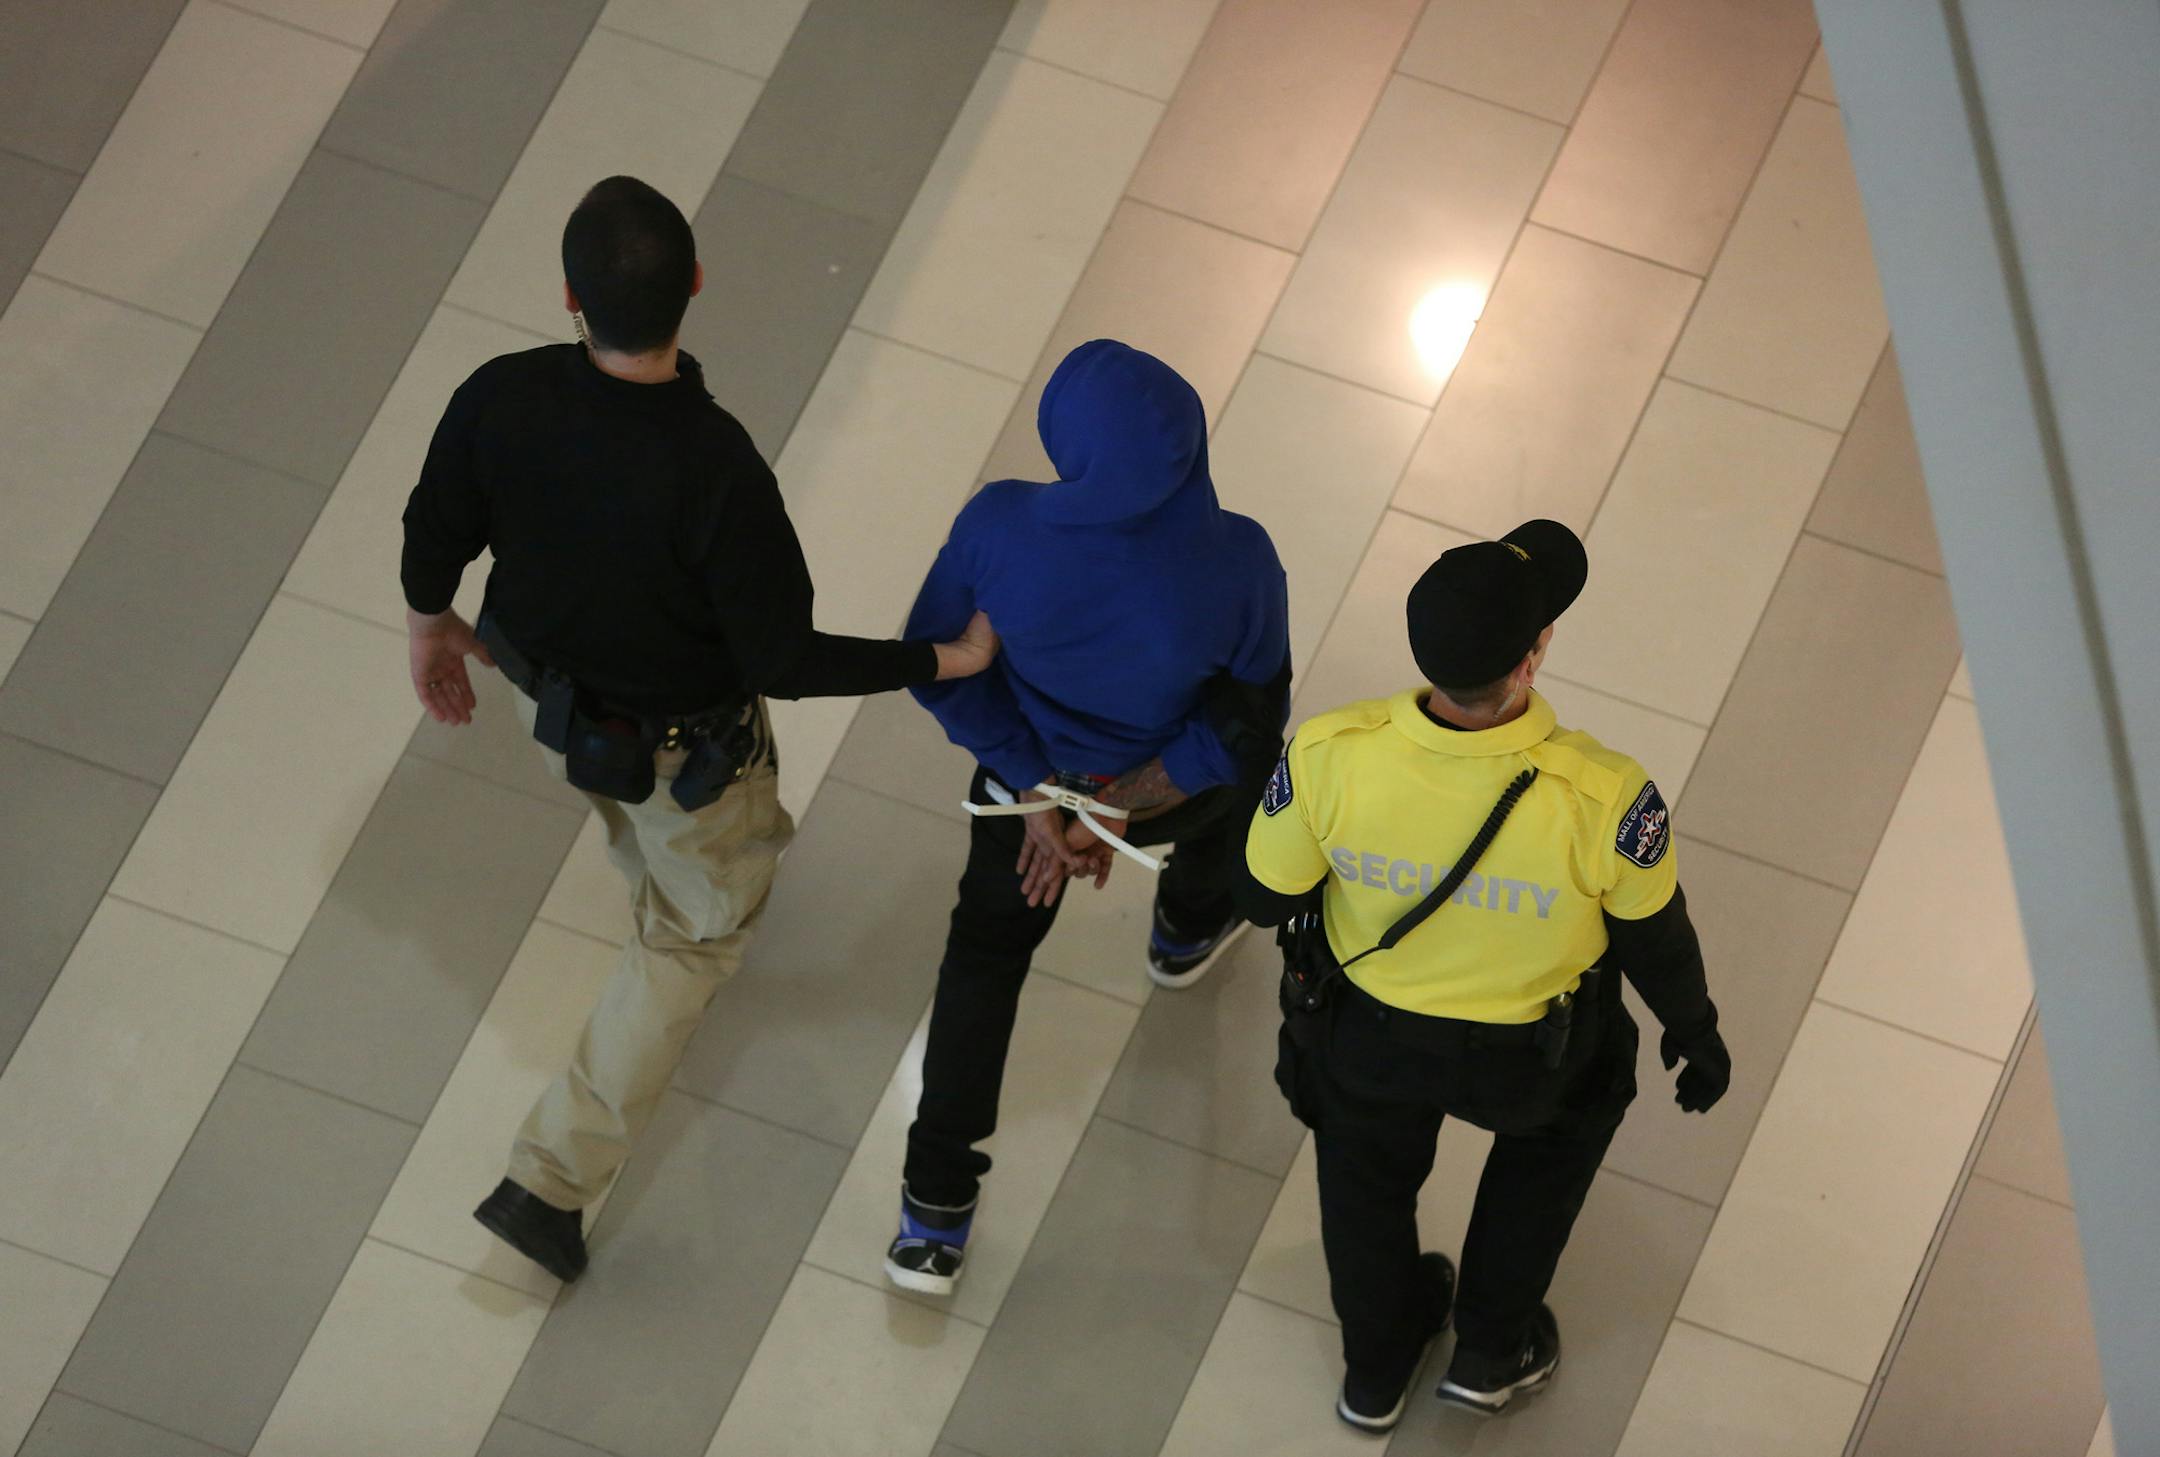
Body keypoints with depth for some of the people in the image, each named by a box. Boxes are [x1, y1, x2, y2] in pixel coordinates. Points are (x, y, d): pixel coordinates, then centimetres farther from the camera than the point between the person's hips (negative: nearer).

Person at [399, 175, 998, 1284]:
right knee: (701, 927, 23)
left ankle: (659, 904, 74)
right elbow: (784, 661, -30)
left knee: (640, 835, 39)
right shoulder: (716, 469, -41)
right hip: (685, 747, -4)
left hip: (550, 692, 4)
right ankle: (551, 1179, 25)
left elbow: (435, 535, -9)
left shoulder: (500, 400, -29)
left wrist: (432, 625, 13)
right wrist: (948, 661, -17)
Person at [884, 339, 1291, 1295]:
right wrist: (1109, 817, -18)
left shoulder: (999, 528, -36)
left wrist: (1041, 797, -13)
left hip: (1031, 767, 1)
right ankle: (1191, 928, 69)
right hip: (1169, 778, 0)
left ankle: (934, 1215, 28)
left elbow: (940, 667, -20)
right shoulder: (1235, 564, -37)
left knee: (986, 950, 26)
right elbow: (1244, 735, -24)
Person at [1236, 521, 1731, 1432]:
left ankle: (1377, 1371, 59)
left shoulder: (1328, 758, -35)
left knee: (1369, 1174, 34)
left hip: (1365, 1042, 1)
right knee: (1566, 1117, 36)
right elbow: (1656, 944, -17)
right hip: (1530, 1061, -1)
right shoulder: (1602, 800, -38)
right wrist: (1695, 1034, 5)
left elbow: (1265, 899, -15)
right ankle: (1492, 1351, 49)